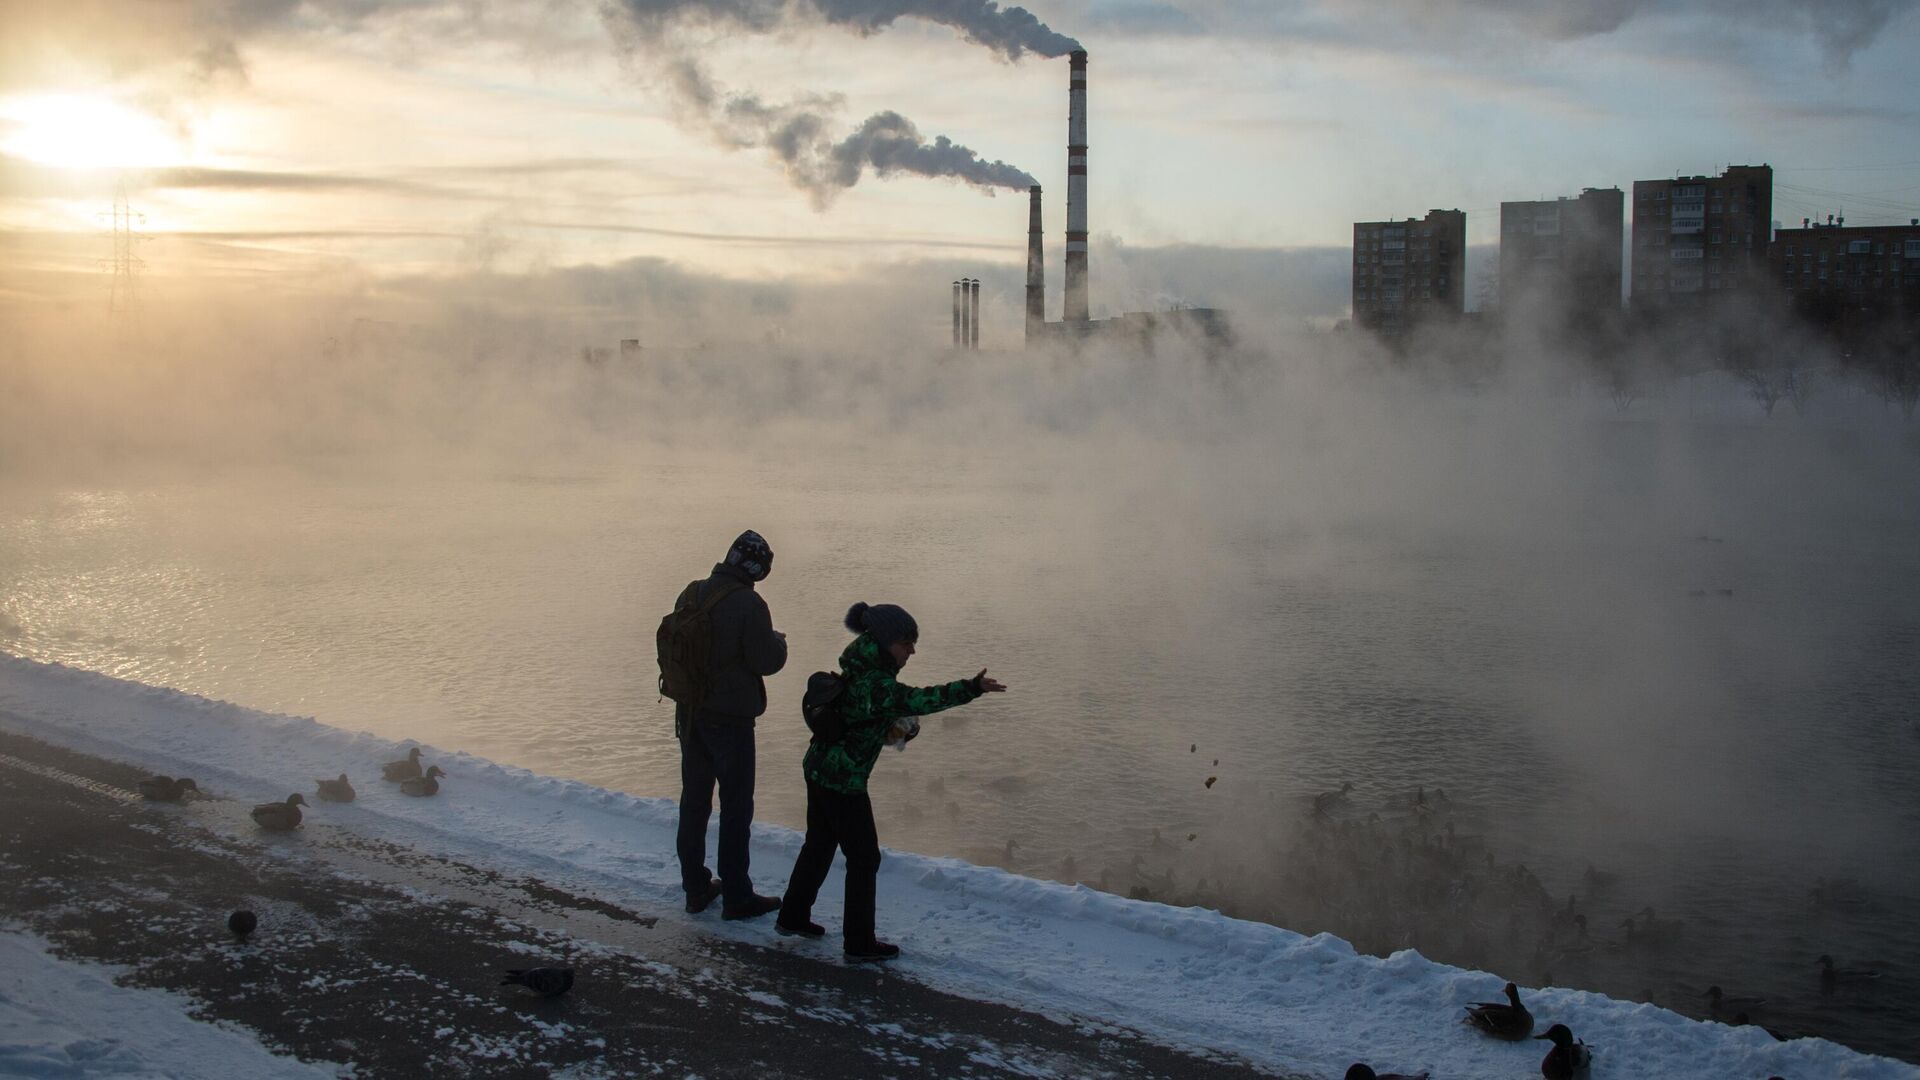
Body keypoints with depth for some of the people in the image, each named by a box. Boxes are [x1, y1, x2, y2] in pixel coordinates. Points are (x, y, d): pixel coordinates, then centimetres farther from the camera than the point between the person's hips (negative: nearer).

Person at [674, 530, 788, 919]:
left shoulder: (691, 594, 2)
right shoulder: (748, 604, -20)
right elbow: (767, 661, -16)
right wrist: (779, 641, 3)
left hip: (690, 713, 7)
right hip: (730, 718, -7)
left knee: (694, 800, 15)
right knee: (736, 806, 2)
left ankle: (696, 887, 24)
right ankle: (737, 897, 7)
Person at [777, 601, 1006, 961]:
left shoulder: (869, 673, 7)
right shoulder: (872, 683, -26)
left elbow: (903, 711, 15)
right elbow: (918, 700, -39)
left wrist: (903, 727, -7)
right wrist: (971, 688, -45)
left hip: (820, 770, 10)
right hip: (842, 781, -10)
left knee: (819, 845, 23)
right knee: (864, 858, 2)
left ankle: (793, 916, 37)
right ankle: (859, 942, 11)